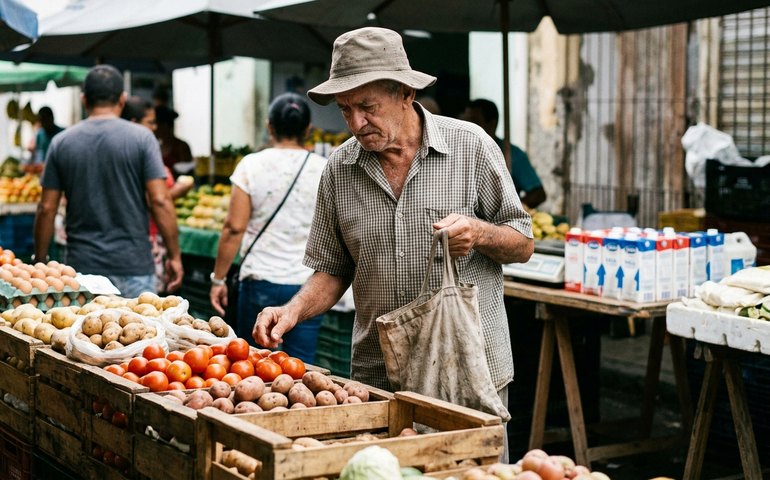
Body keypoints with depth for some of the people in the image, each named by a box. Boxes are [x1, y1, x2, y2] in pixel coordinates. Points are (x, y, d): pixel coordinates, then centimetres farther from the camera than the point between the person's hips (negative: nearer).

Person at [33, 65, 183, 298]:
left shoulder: (61, 143, 3)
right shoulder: (141, 138, -4)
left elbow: (47, 208, 4)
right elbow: (160, 200, -9)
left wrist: (40, 261, 14)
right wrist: (175, 256, -1)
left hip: (82, 265, 2)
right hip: (133, 265, -2)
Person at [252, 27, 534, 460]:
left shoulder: (471, 147, -5)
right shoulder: (340, 169, 3)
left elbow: (524, 244, 1)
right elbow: (333, 269, 10)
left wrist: (479, 233, -19)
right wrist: (294, 311, -7)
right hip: (377, 375, 2)